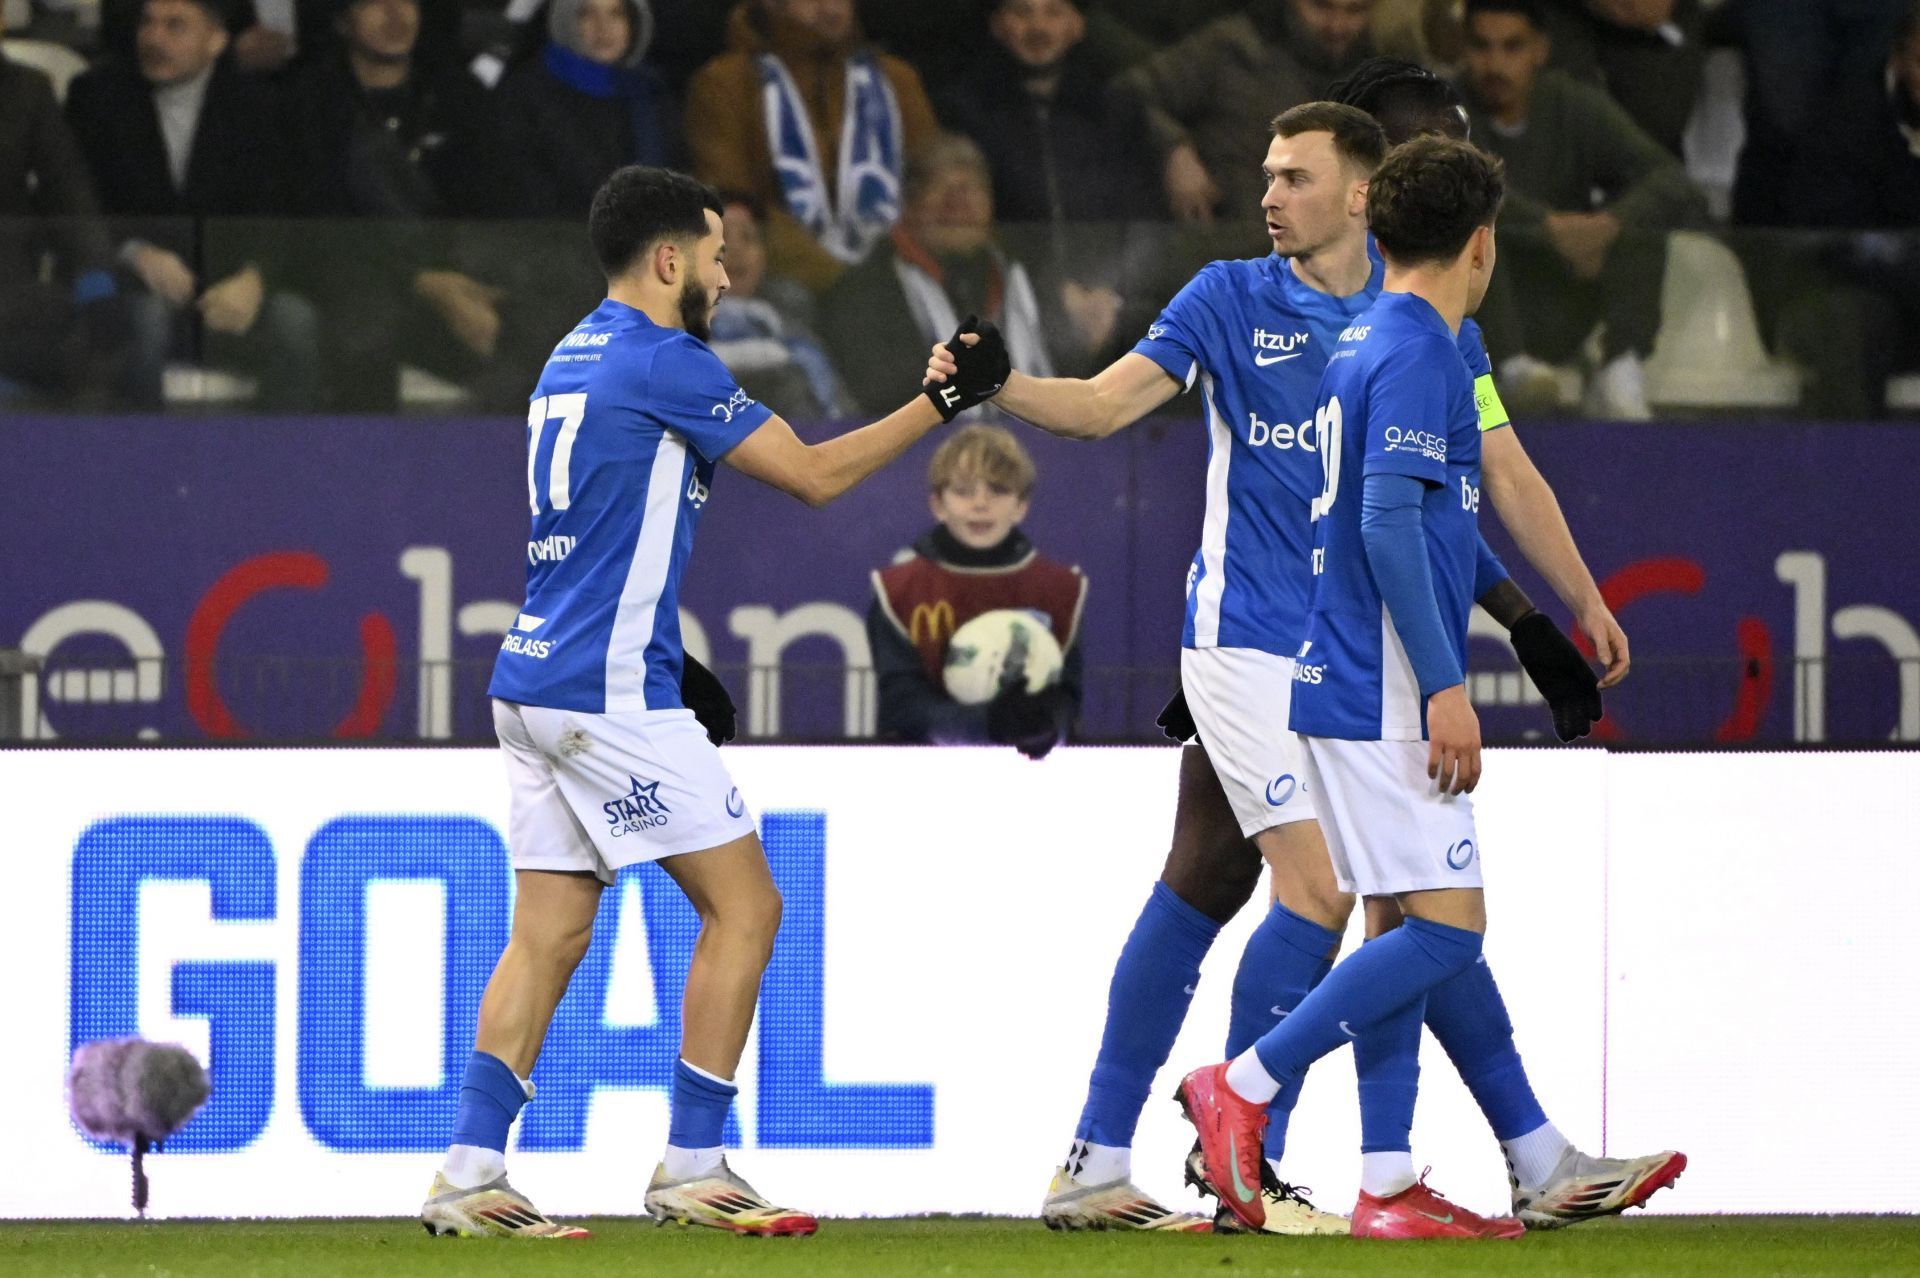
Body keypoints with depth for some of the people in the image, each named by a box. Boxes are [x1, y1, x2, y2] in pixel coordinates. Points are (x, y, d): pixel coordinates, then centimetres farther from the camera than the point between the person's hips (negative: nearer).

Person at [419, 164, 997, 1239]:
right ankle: (692, 1168, -1)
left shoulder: (574, 360, 17)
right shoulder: (663, 363, -11)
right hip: (611, 694, -9)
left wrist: (676, 665, 26)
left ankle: (469, 1175, 0)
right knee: (745, 907, -1)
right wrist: (938, 405, 1)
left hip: (535, 686, 9)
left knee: (549, 936, 7)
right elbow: (816, 475, -8)